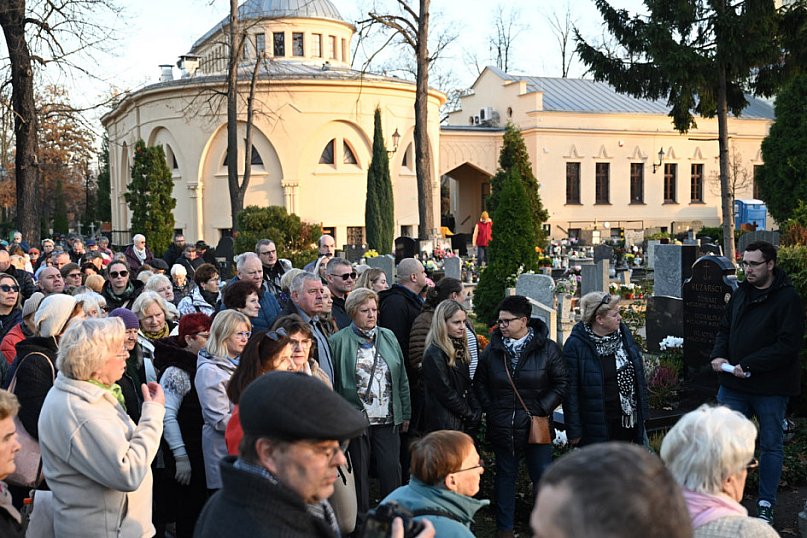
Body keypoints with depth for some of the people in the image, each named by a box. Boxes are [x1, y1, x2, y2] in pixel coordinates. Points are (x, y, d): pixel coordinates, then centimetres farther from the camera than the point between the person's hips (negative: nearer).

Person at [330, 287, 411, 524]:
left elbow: (402, 378, 12)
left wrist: (405, 413, 10)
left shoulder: (388, 337, 10)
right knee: (359, 475, 6)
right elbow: (331, 382, -5)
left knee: (392, 471, 3)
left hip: (388, 420, 3)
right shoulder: (339, 341, -4)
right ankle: (361, 522, 20)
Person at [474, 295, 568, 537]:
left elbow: (561, 382, -3)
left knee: (543, 477, 5)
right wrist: (490, 409, 1)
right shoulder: (493, 350, 1)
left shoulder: (547, 349, -7)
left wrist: (542, 409, -9)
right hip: (502, 427, 2)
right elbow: (479, 383, 11)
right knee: (505, 476, 13)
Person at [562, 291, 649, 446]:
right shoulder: (575, 345, -15)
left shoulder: (624, 333, 3)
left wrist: (642, 412, 11)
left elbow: (638, 377, 12)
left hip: (628, 422, 5)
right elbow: (570, 390, -12)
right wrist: (574, 431, -11)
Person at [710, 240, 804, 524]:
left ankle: (766, 505, 24)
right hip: (734, 385, 5)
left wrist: (748, 365, -22)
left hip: (770, 388, -5)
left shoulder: (787, 299, -12)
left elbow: (788, 345, -19)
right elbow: (725, 328, 15)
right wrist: (718, 356, -4)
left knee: (771, 445, 11)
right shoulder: (741, 293, 7)